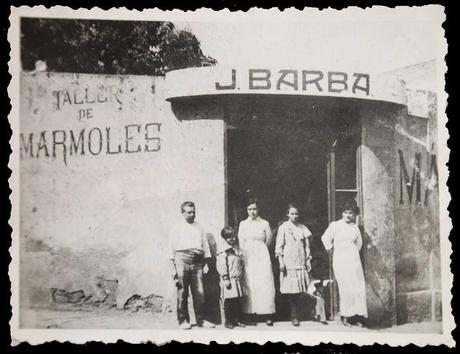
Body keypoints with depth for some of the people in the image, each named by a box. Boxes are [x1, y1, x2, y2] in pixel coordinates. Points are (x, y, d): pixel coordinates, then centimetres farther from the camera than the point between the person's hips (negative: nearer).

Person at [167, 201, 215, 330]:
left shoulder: (199, 227, 18)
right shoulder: (177, 228, 9)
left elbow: (205, 246, 17)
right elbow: (172, 248, 6)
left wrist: (206, 263, 10)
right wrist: (173, 267, 0)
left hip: (197, 261, 3)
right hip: (182, 258, -2)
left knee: (199, 292, -1)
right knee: (182, 292, -1)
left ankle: (200, 319, 7)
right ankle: (183, 320, 7)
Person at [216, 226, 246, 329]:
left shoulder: (237, 249, 14)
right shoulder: (223, 251, -10)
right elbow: (221, 266, -14)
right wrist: (226, 278, -17)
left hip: (238, 280, 7)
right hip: (229, 280, -7)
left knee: (238, 301, 10)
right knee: (228, 302, -1)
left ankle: (237, 320, 18)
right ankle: (228, 321, 8)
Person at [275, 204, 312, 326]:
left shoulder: (302, 228, 13)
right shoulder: (283, 227, 1)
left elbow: (307, 246, 17)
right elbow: (279, 245, -2)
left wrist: (308, 260, 11)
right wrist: (281, 261, -9)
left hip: (301, 262, 4)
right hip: (288, 262, -4)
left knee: (299, 290, 2)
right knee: (291, 289, -7)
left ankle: (297, 314, 10)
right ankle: (294, 316, -1)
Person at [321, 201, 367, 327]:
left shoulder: (355, 227, 11)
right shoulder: (335, 225, -2)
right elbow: (325, 238, 0)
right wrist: (332, 250, 6)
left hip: (353, 259, 4)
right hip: (340, 260, -4)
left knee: (358, 287, -1)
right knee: (345, 288, -7)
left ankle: (358, 316, 5)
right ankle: (345, 317, 1)